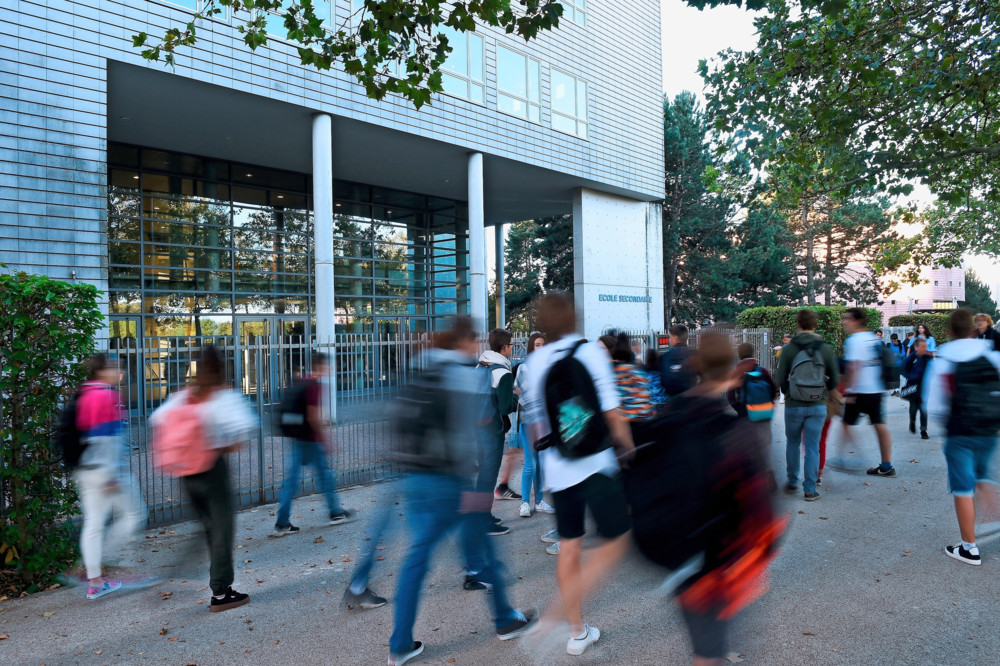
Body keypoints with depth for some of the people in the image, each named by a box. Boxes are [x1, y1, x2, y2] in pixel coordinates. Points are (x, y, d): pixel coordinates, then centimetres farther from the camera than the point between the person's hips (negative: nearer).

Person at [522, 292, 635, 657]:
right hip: (595, 465, -5)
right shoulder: (589, 352, -9)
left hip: (557, 470, 5)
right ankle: (555, 616, -3)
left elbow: (536, 426, 9)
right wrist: (627, 447, 7)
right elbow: (612, 414, -10)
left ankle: (577, 631, 28)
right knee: (616, 544, 7)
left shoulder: (534, 361, 4)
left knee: (569, 547, 16)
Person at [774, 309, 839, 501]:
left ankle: (792, 482, 25)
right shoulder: (825, 348, -3)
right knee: (812, 446, 6)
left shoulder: (788, 349, -7)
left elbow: (780, 379, -5)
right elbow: (835, 379, 2)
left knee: (793, 443, 16)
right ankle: (810, 489, 7)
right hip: (818, 406, 1)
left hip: (794, 406, -1)